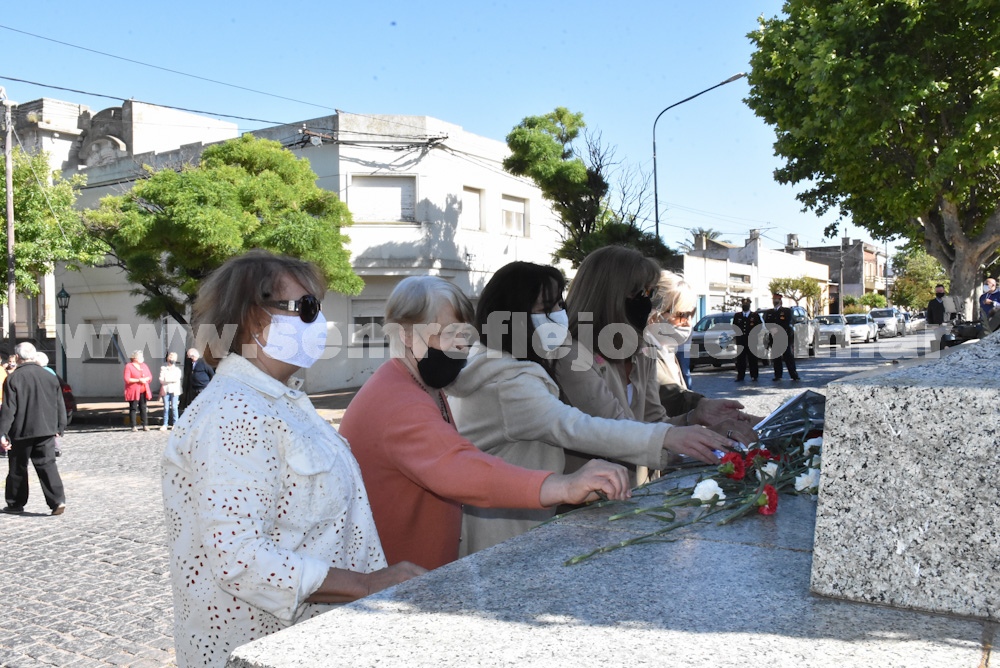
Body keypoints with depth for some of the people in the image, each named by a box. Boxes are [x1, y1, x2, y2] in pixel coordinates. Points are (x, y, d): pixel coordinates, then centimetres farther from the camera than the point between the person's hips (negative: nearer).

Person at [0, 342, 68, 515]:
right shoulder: (50, 377, 5)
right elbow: (60, 406, 9)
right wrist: (59, 428, 17)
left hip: (21, 432, -3)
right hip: (46, 430, 3)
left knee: (17, 468, 11)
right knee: (48, 465, 2)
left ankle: (15, 504, 22)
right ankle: (58, 500, -10)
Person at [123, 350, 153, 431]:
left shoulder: (144, 365, 15)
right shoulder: (129, 366, -4)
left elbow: (150, 376, 13)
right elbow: (127, 379, -12)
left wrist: (145, 379, -9)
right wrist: (138, 380, -17)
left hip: (143, 391, 5)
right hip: (133, 391, -5)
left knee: (143, 408, 3)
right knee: (133, 408, -3)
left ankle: (145, 425, 5)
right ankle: (133, 426, 0)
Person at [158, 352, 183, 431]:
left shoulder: (177, 369, 13)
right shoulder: (163, 368, 10)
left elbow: (178, 380, 3)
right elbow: (161, 380, 0)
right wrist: (171, 380, -11)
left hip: (174, 391, 0)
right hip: (165, 390, 0)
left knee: (174, 407, -4)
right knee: (166, 407, 1)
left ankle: (175, 424, -1)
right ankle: (165, 424, 3)